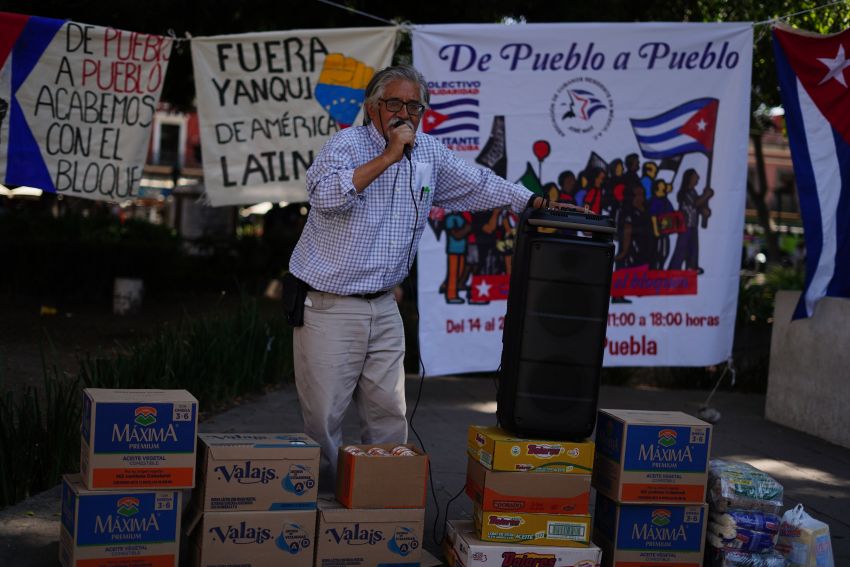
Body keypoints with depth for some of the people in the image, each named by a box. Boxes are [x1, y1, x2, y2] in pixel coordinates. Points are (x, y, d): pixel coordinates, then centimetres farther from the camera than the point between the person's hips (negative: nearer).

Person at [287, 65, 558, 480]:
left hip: (383, 306, 6)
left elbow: (478, 183, 19)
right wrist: (388, 156, -27)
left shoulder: (430, 153, 8)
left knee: (389, 415, 8)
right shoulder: (348, 143, -11)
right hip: (328, 306, -6)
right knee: (324, 416, 0)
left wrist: (536, 203, 11)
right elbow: (326, 194, -29)